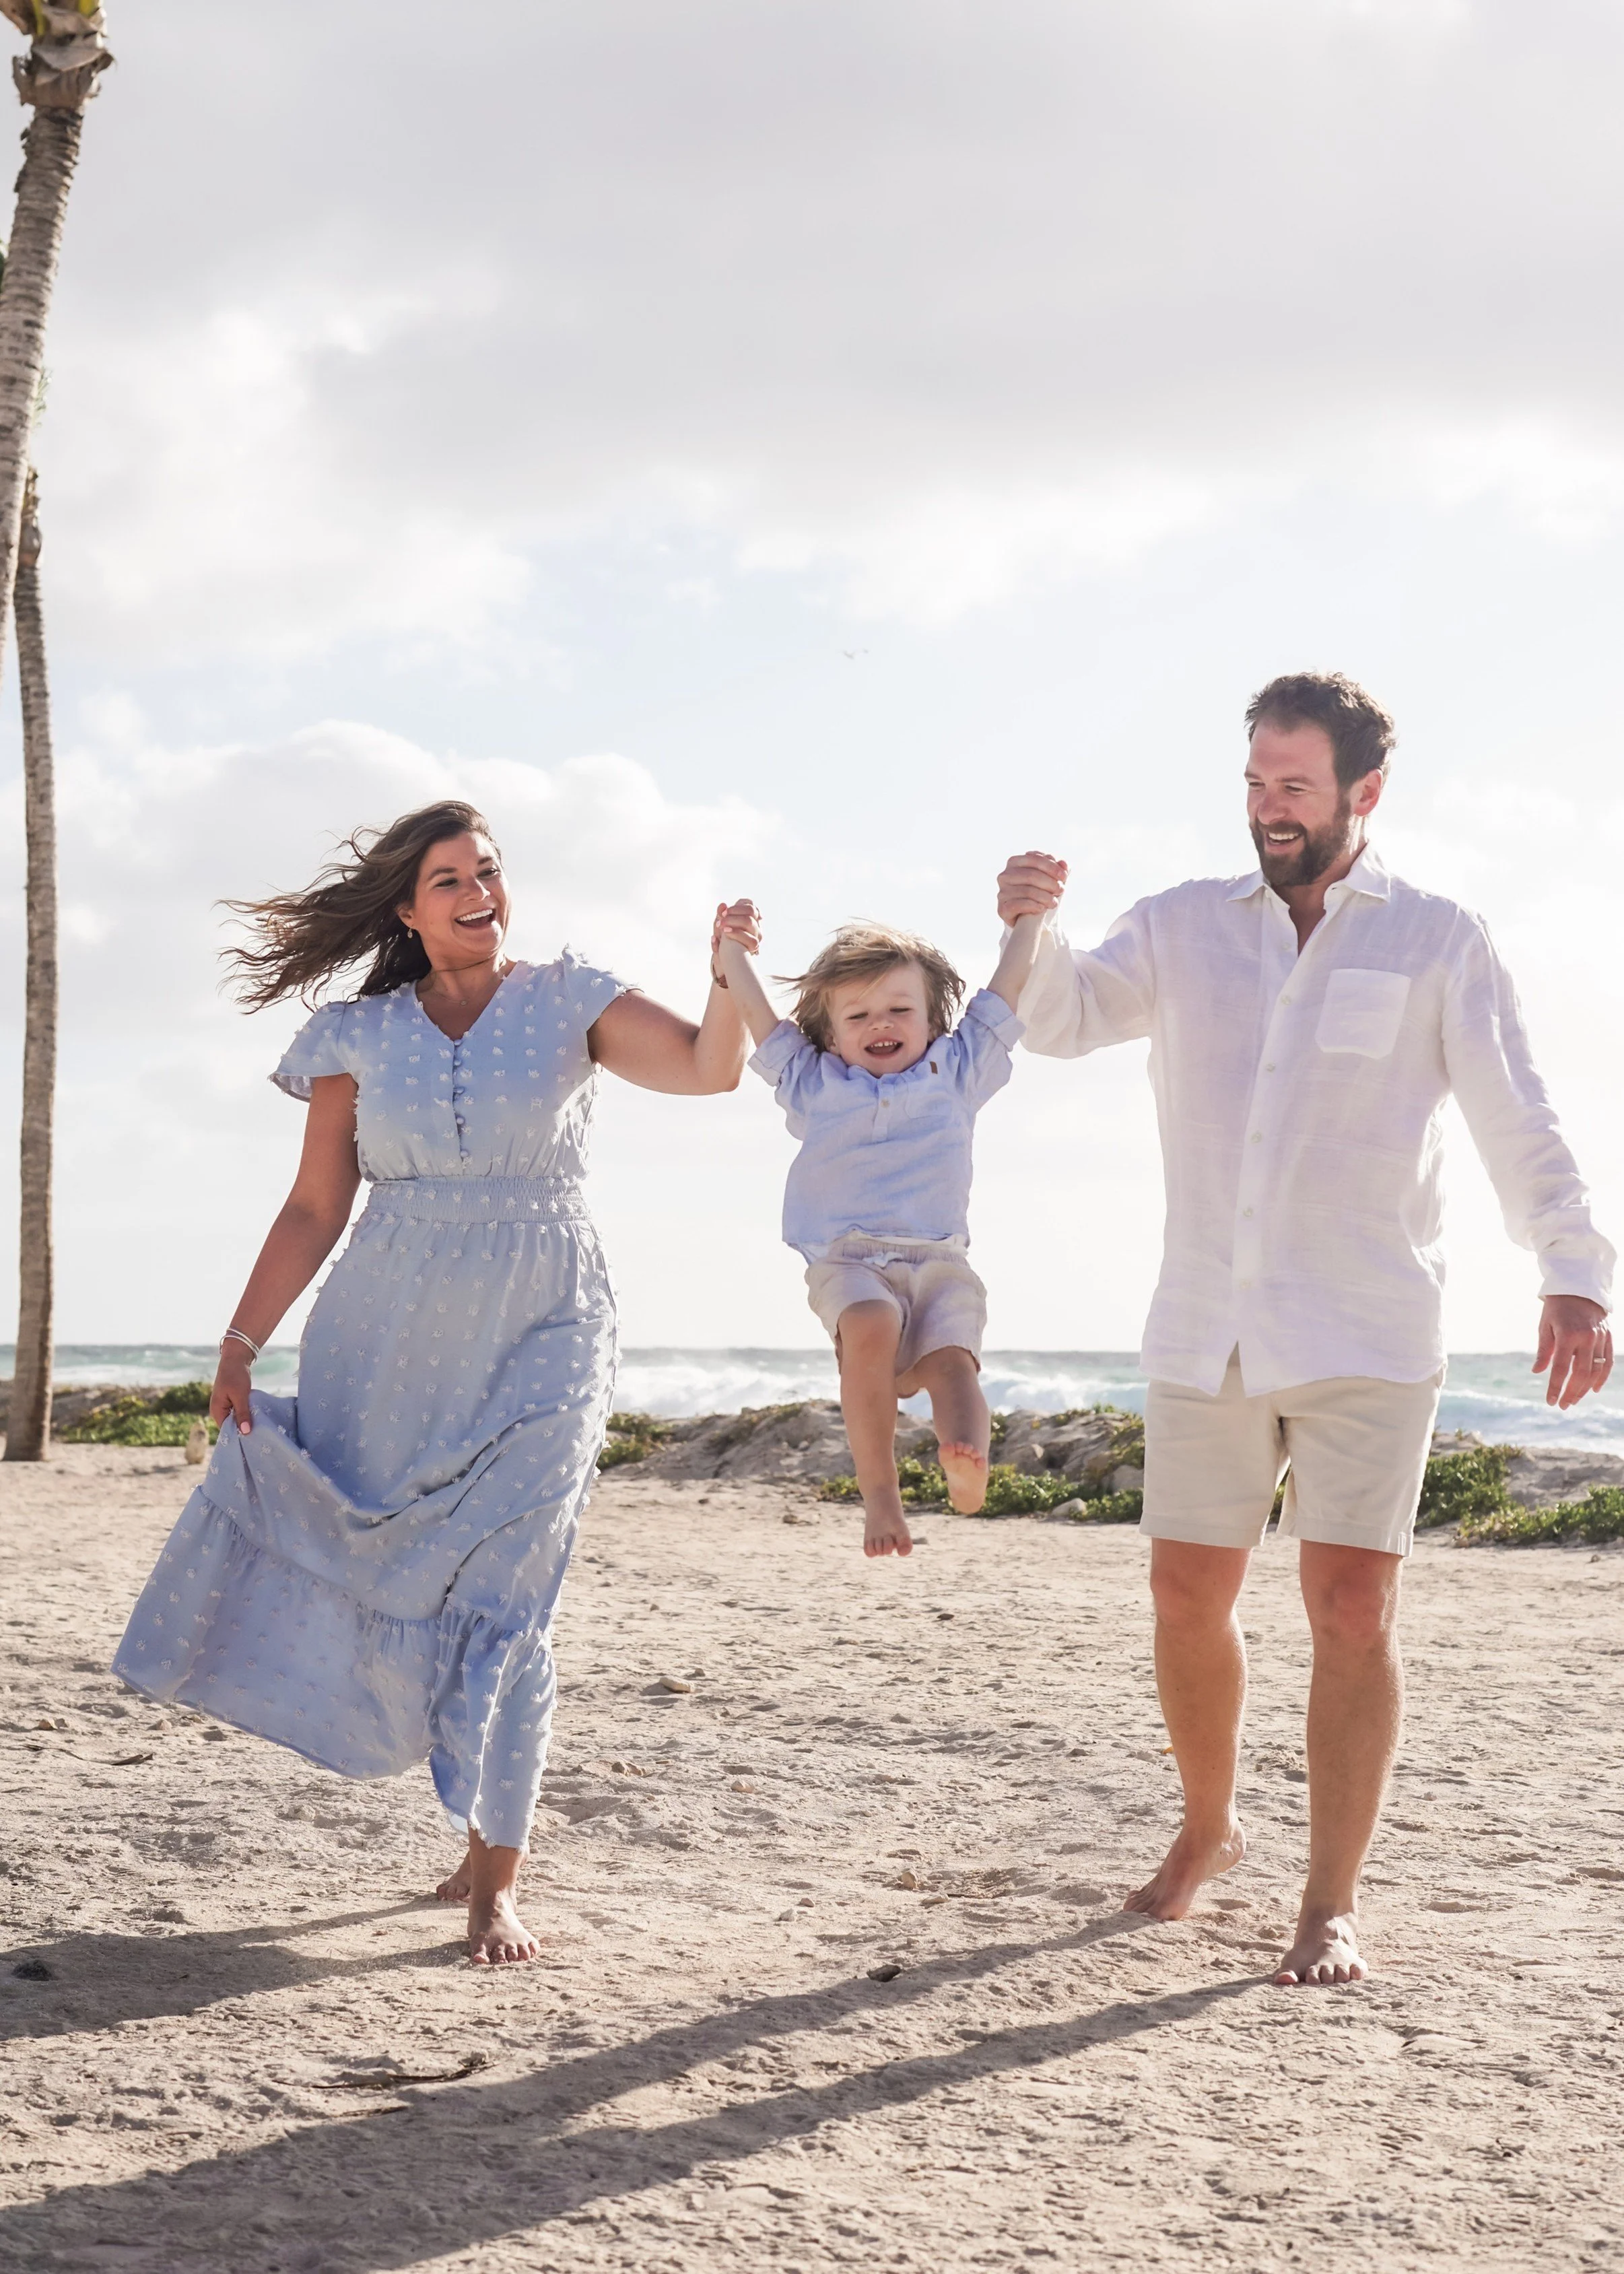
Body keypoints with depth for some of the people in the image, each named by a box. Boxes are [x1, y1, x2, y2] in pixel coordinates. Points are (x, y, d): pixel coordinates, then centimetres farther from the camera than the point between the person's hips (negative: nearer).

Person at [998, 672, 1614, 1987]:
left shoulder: (1437, 944, 0)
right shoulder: (1186, 928, 9)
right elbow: (1063, 1021, -1)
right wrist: (1031, 931, -23)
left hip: (1367, 1339, -3)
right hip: (1206, 1333, 3)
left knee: (1352, 1608, -8)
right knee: (1188, 1593, 8)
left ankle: (1334, 1904, 3)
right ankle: (1209, 1829, 31)